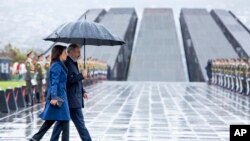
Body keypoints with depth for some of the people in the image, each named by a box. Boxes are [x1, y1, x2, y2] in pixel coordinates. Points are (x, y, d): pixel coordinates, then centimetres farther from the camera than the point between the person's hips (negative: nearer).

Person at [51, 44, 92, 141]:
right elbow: (69, 80, -24)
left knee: (61, 122, 11)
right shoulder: (67, 63, -15)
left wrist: (83, 91, 15)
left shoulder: (73, 63, 17)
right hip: (72, 100, -10)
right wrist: (82, 75, -15)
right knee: (80, 124, -6)